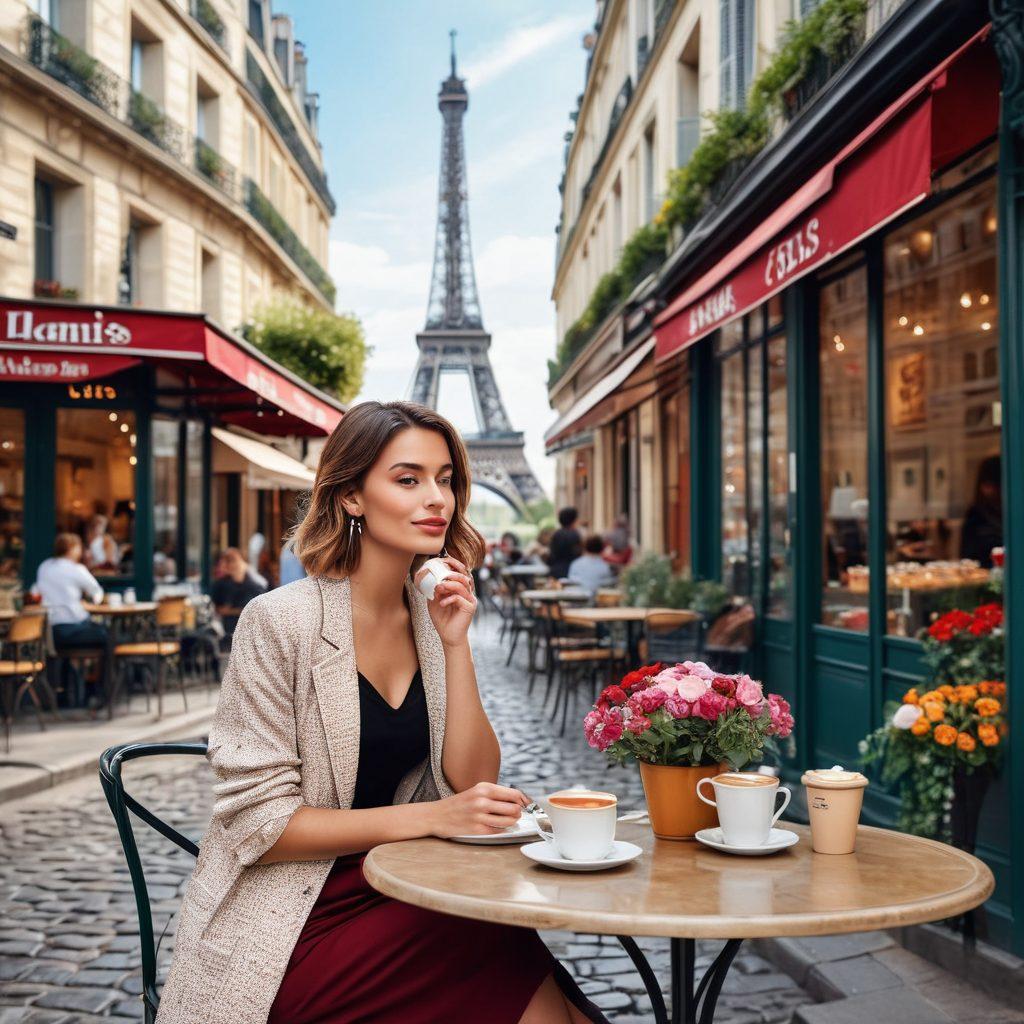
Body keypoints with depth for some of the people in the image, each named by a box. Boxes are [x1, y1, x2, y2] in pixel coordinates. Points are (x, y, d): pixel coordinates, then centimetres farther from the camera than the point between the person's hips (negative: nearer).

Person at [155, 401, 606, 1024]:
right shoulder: (282, 621, -13)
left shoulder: (432, 615, 5)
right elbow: (258, 821, -14)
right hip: (298, 921, -5)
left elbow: (473, 785, 0)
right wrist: (428, 817, -20)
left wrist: (455, 644, -10)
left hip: (396, 898, 5)